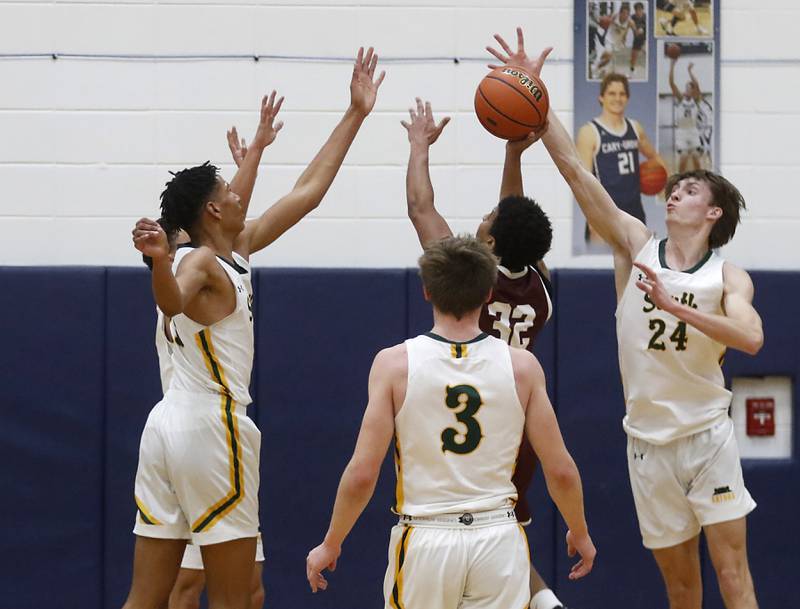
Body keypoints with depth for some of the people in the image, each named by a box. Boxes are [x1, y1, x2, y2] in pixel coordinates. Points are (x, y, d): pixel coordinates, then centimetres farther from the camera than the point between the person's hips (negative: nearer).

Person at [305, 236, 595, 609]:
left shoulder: (395, 364, -5)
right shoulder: (521, 366, -1)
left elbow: (362, 474, -7)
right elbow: (560, 470, 2)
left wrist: (330, 544, 7)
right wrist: (579, 533, 20)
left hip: (425, 539, -1)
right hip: (497, 537, 1)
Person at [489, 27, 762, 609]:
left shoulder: (729, 277, -3)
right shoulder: (637, 246, 2)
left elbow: (750, 337, -23)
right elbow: (575, 170, -4)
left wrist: (676, 306, -29)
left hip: (708, 434, -2)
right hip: (649, 439, 2)